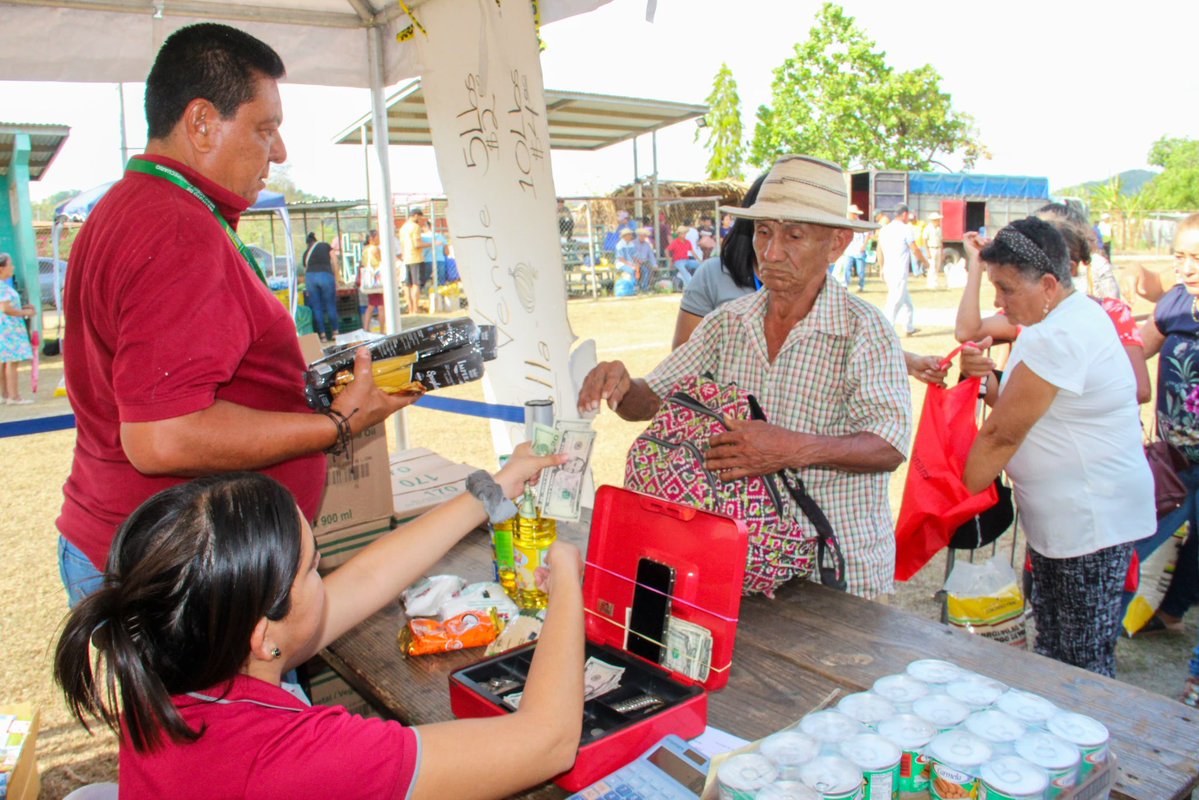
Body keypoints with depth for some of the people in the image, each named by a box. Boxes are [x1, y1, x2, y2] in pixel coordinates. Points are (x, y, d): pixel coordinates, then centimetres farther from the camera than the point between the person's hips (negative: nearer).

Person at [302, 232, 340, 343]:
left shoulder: (306, 252, 23)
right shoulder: (325, 245, 17)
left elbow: (305, 269, 21)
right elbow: (334, 262, 10)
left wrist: (307, 289, 27)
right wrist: (336, 279, 14)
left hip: (310, 276, 2)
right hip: (325, 275, -2)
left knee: (316, 308, 7)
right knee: (330, 305, 7)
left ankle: (322, 335, 8)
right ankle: (335, 332, 12)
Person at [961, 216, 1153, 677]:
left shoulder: (1059, 338, -23)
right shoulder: (1075, 314, 11)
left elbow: (1002, 433, -19)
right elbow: (1020, 407, 13)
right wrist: (987, 378, -6)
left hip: (1089, 523, -10)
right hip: (1061, 518, 10)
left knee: (1085, 664, 2)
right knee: (1052, 649, 19)